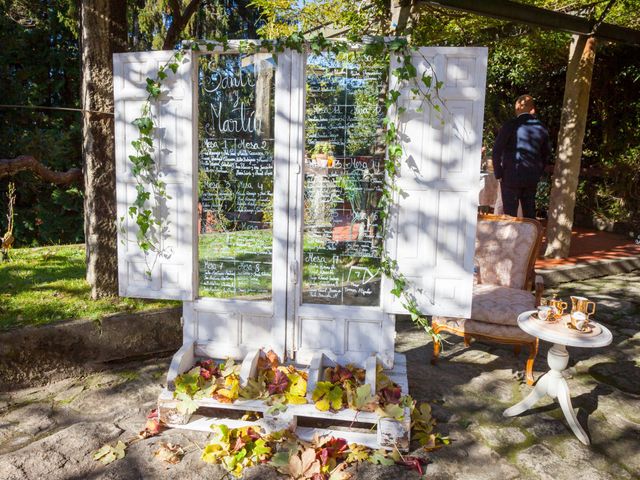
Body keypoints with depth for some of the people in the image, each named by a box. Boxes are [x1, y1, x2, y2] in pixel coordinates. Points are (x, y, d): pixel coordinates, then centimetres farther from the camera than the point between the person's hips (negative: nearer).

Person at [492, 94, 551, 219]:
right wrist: (538, 173, 19)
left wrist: (498, 174, -5)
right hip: (532, 179, 5)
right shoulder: (541, 128, 8)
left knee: (510, 214, 0)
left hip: (511, 176, -5)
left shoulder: (511, 125, -9)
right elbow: (547, 154, 15)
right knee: (529, 214, 12)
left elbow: (497, 150, -12)